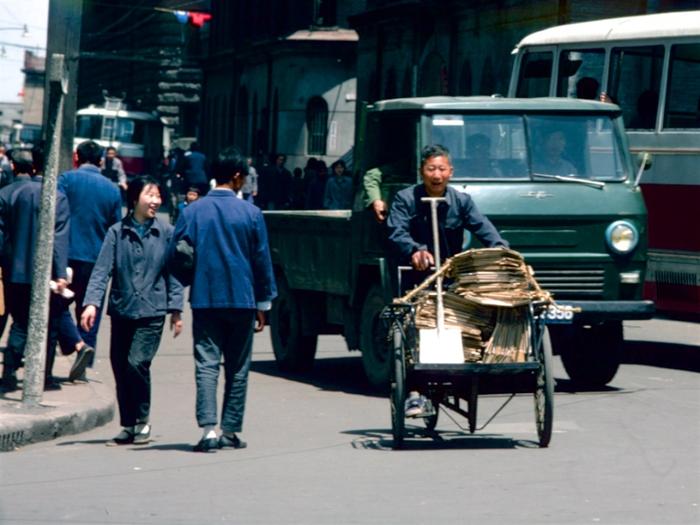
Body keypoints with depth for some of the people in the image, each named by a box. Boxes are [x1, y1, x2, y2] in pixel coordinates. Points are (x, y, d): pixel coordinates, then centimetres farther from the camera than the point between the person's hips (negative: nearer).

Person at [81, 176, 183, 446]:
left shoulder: (166, 233, 3)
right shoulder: (117, 232, 3)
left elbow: (174, 273, 5)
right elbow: (102, 269, -2)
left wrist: (176, 309, -1)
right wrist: (92, 302, -14)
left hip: (152, 311, -2)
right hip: (121, 310, 2)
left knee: (137, 363, -15)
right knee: (120, 368, 4)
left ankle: (142, 421, 2)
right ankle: (128, 426, 17)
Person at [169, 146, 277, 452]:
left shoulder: (192, 211, 0)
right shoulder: (251, 214, -4)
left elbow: (174, 256, 2)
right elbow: (262, 260, 0)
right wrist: (263, 303, 9)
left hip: (204, 298, 1)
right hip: (241, 300, -1)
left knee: (206, 364, -2)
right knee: (237, 368, 9)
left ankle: (208, 429, -16)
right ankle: (230, 431, 12)